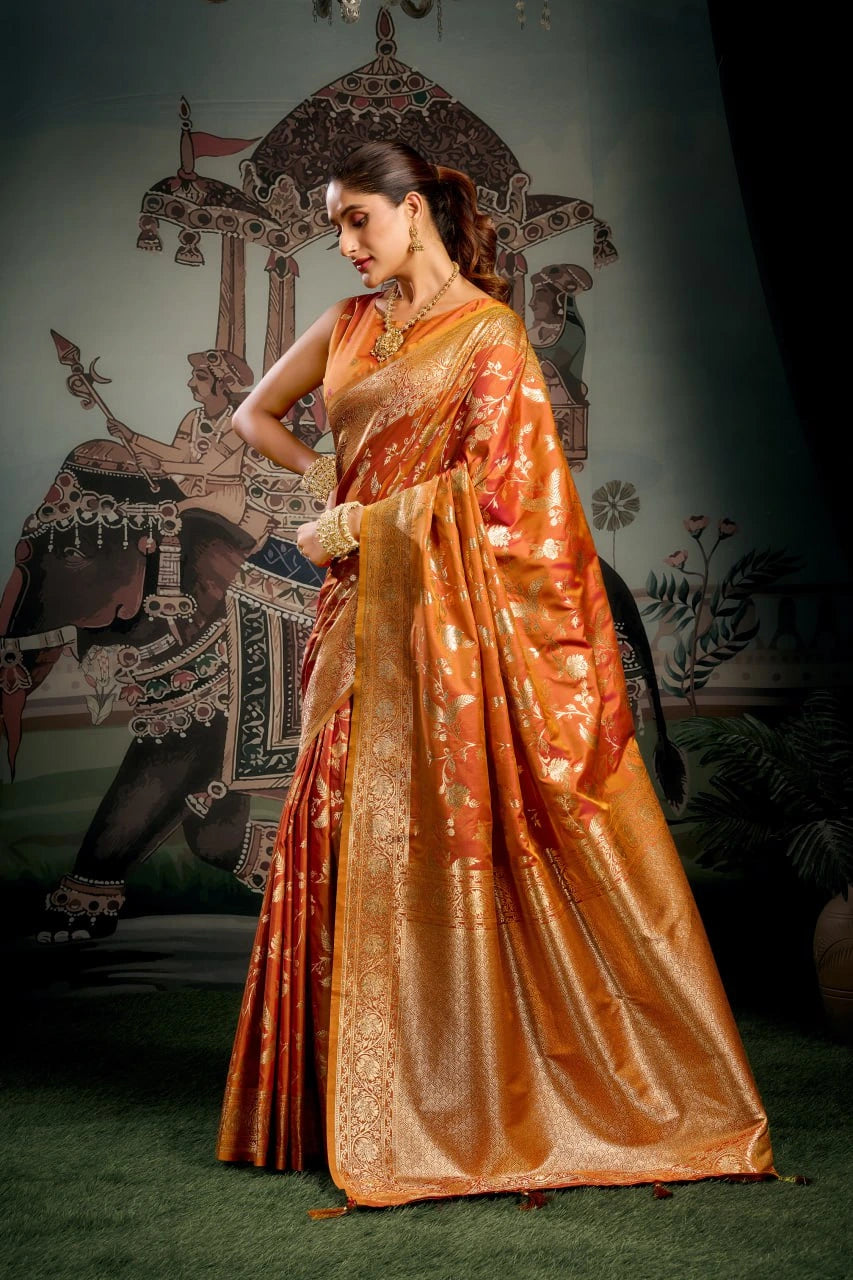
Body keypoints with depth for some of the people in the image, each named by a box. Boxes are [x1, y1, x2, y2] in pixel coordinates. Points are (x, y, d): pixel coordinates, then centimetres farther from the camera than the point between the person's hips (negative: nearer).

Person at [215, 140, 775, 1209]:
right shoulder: (350, 324, 14)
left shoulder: (491, 332, -4)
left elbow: (483, 486, -12)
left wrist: (350, 524, -7)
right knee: (351, 835, 4)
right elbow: (255, 416, 24)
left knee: (456, 840, -5)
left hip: (453, 612, -6)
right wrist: (324, 480, 8)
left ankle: (482, 1096, 7)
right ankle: (365, 1102, 14)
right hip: (364, 611, 6)